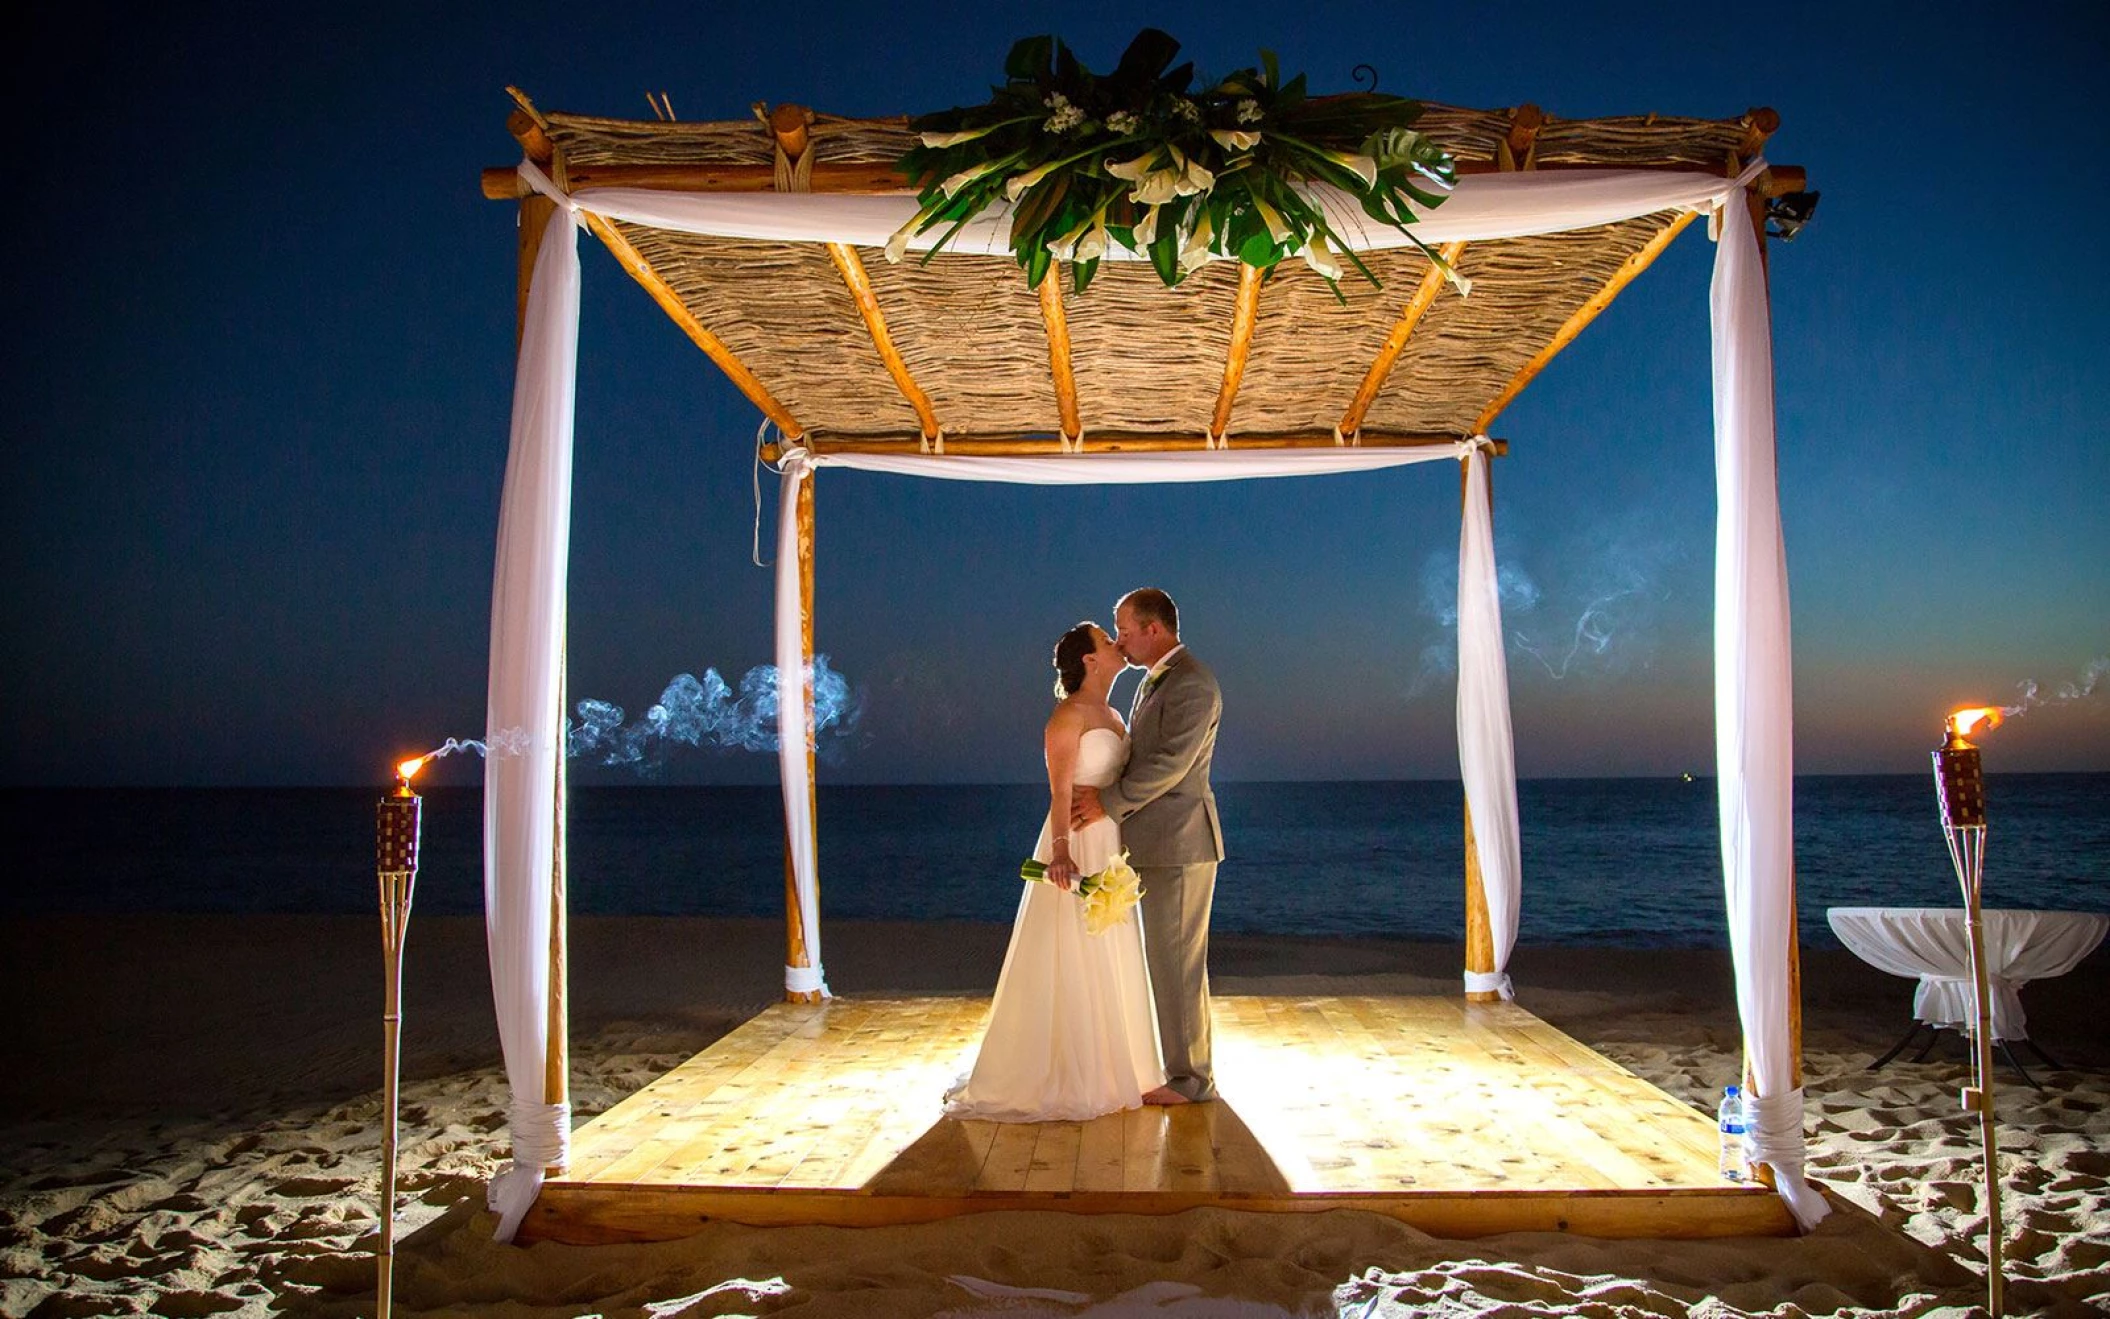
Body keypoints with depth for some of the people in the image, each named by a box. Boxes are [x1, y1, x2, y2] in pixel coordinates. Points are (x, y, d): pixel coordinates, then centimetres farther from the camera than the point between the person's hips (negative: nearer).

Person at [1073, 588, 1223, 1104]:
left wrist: (1109, 801, -17)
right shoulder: (1156, 680, 17)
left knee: (1177, 961, -2)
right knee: (1171, 960, 15)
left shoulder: (1191, 683, -15)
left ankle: (1190, 1077, 8)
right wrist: (1097, 789, 4)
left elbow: (1171, 762, -22)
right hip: (1159, 843, 10)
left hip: (1180, 843, -10)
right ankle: (1185, 1065, 25)